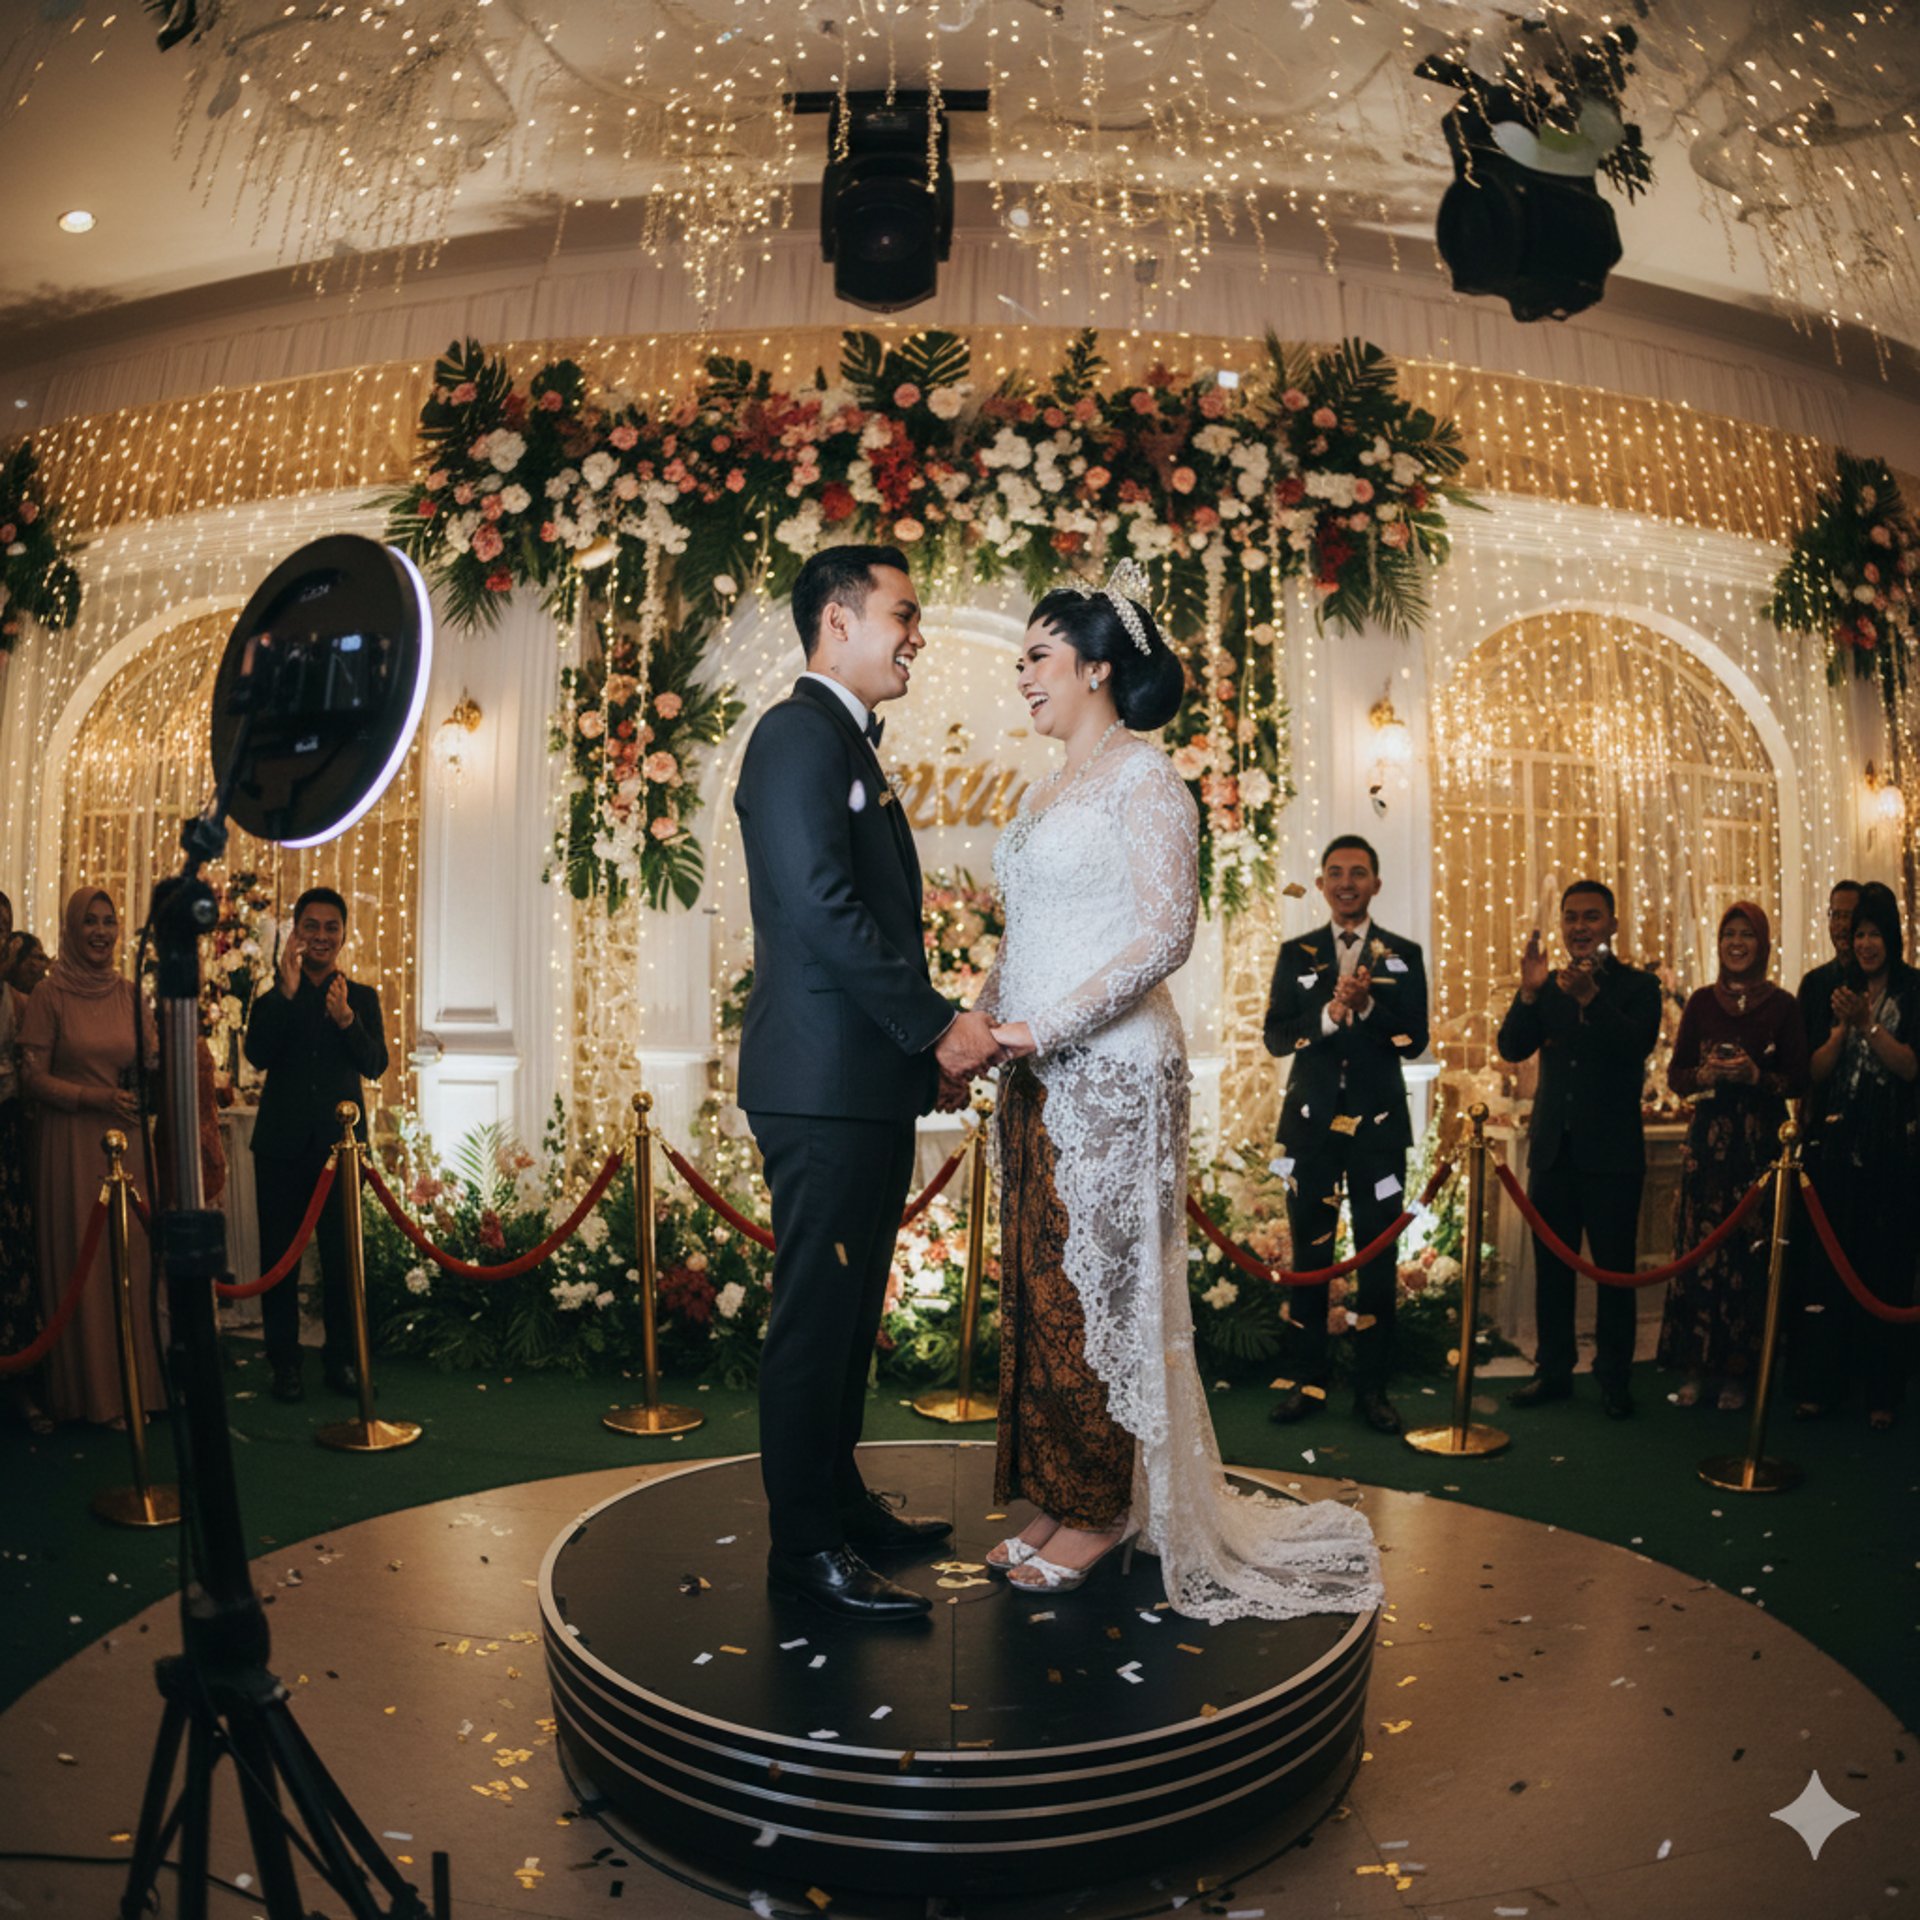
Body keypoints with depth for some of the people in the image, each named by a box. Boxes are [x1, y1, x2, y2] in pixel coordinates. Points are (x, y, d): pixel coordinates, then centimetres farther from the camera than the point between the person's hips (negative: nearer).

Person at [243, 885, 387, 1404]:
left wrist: (346, 1019, -21)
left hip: (340, 1140, 0)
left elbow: (375, 1066, -4)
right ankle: (284, 1363, 14)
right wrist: (286, 990, -15)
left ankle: (342, 1358, 13)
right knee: (279, 1254, 5)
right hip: (282, 1141, 1)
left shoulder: (362, 997, 7)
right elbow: (257, 1054, -9)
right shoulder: (273, 997, 7)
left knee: (342, 1254, 2)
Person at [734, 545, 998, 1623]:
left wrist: (929, 1041, 13)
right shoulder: (801, 734, -10)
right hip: (824, 1080, -10)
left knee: (852, 1304, 17)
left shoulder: (851, 744, 21)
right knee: (819, 1310, -2)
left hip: (871, 1079, 10)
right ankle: (806, 1542, 10)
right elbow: (822, 908, -20)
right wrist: (938, 1024, -16)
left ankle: (839, 1499, 30)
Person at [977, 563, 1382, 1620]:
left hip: (1111, 1068, -8)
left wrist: (1049, 1026, -19)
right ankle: (1060, 1497, 23)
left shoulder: (1143, 776, -7)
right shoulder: (1044, 790, 17)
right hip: (1038, 1073, 8)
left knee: (1101, 1277, 0)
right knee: (1038, 1281, 10)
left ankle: (1104, 1509, 15)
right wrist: (981, 1027, 7)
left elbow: (1165, 933, -16)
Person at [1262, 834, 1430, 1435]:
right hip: (1310, 1121, 1)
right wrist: (1329, 1015, -17)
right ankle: (1307, 1382, 14)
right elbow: (1276, 1037, -1)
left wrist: (1367, 1004, -19)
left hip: (1378, 1123, 0)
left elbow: (1414, 1041, -3)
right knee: (1309, 1255, 5)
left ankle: (1372, 1389, 12)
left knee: (1378, 1258, 3)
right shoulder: (1296, 954, 8)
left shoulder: (1403, 956, 6)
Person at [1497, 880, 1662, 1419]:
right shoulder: (1547, 987, 8)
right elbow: (1511, 1049, -4)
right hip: (1552, 1147, 3)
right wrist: (1528, 992, -20)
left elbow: (1638, 1045, -19)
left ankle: (1613, 1379, 13)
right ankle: (1553, 1370, 19)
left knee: (1614, 1268, 3)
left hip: (1612, 1151, -3)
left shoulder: (1637, 986, -1)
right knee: (1551, 1266, 9)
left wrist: (1590, 997, -32)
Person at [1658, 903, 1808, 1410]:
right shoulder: (1702, 1002, 8)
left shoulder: (1781, 1004, 2)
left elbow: (1799, 1081, 1)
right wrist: (1706, 1073, -11)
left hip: (1762, 1139, -1)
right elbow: (1675, 1074, 8)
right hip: (1709, 1136, 2)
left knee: (1749, 1252, -1)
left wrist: (1757, 1075, -17)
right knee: (1699, 1248, -1)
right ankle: (1695, 1367, 7)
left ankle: (1735, 1372, 9)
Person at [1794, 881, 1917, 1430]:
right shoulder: (1836, 990, 10)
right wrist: (1842, 1027, -11)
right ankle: (1821, 1382, 7)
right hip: (1836, 1147, 2)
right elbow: (1815, 1071, 5)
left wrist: (1868, 1023, -19)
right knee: (1828, 1264, 1)